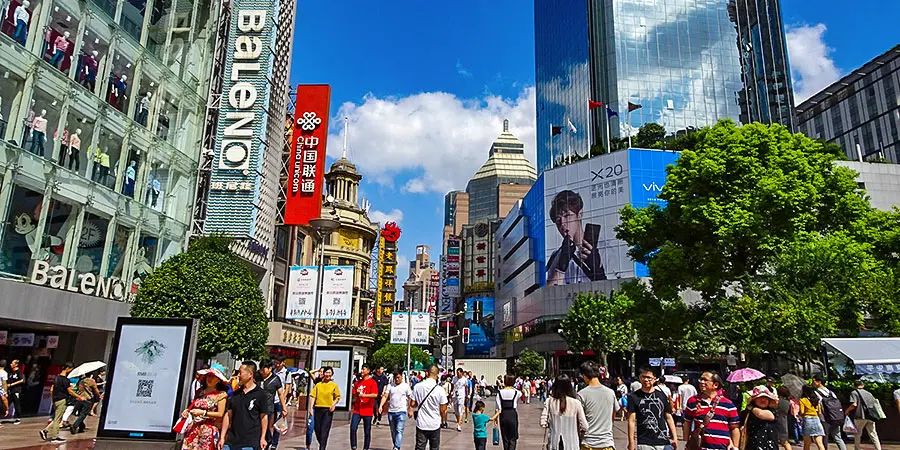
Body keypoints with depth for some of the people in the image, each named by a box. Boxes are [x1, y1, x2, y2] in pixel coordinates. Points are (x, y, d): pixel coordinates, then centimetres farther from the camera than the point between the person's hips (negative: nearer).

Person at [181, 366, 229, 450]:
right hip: (193, 429, 5)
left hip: (208, 430, -5)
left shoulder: (221, 394, -5)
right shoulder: (199, 391, 11)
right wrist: (187, 411, 3)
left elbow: (220, 414, -8)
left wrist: (203, 413, -15)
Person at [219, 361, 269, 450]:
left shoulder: (261, 394, -4)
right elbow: (228, 415, 12)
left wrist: (262, 438, -8)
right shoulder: (235, 393, 11)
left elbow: (264, 417, -3)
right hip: (231, 441, 5)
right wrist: (222, 437, 8)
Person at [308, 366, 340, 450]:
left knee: (324, 430, -7)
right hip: (318, 408, 2)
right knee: (317, 429, 7)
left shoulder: (334, 385, 3)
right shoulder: (318, 384, 7)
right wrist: (311, 408, -3)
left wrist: (334, 404, -10)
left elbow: (337, 397, 7)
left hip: (328, 409, -2)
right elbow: (313, 397, 6)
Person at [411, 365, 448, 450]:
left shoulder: (417, 386, -7)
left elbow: (413, 404, -1)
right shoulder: (439, 389, -14)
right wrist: (443, 419, 11)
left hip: (421, 424, 1)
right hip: (435, 424, -1)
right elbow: (443, 409, -8)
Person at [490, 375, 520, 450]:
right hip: (513, 415, -2)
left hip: (503, 416, 2)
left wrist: (495, 417, 1)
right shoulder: (516, 392, -5)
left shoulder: (500, 392, -5)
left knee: (505, 438, 14)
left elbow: (499, 408, -6)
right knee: (513, 438, 6)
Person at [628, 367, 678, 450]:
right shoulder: (634, 397, -1)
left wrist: (674, 437, 6)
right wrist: (631, 442, -9)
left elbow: (669, 417, 12)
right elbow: (632, 420, -4)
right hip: (644, 443, -3)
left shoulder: (662, 395, 9)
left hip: (664, 441, 3)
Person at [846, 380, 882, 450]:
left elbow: (854, 404, -14)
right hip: (871, 417, 5)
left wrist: (847, 410, 1)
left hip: (860, 416, -5)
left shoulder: (854, 392, -2)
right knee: (873, 434, 8)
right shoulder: (868, 393, 16)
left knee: (857, 434, 8)